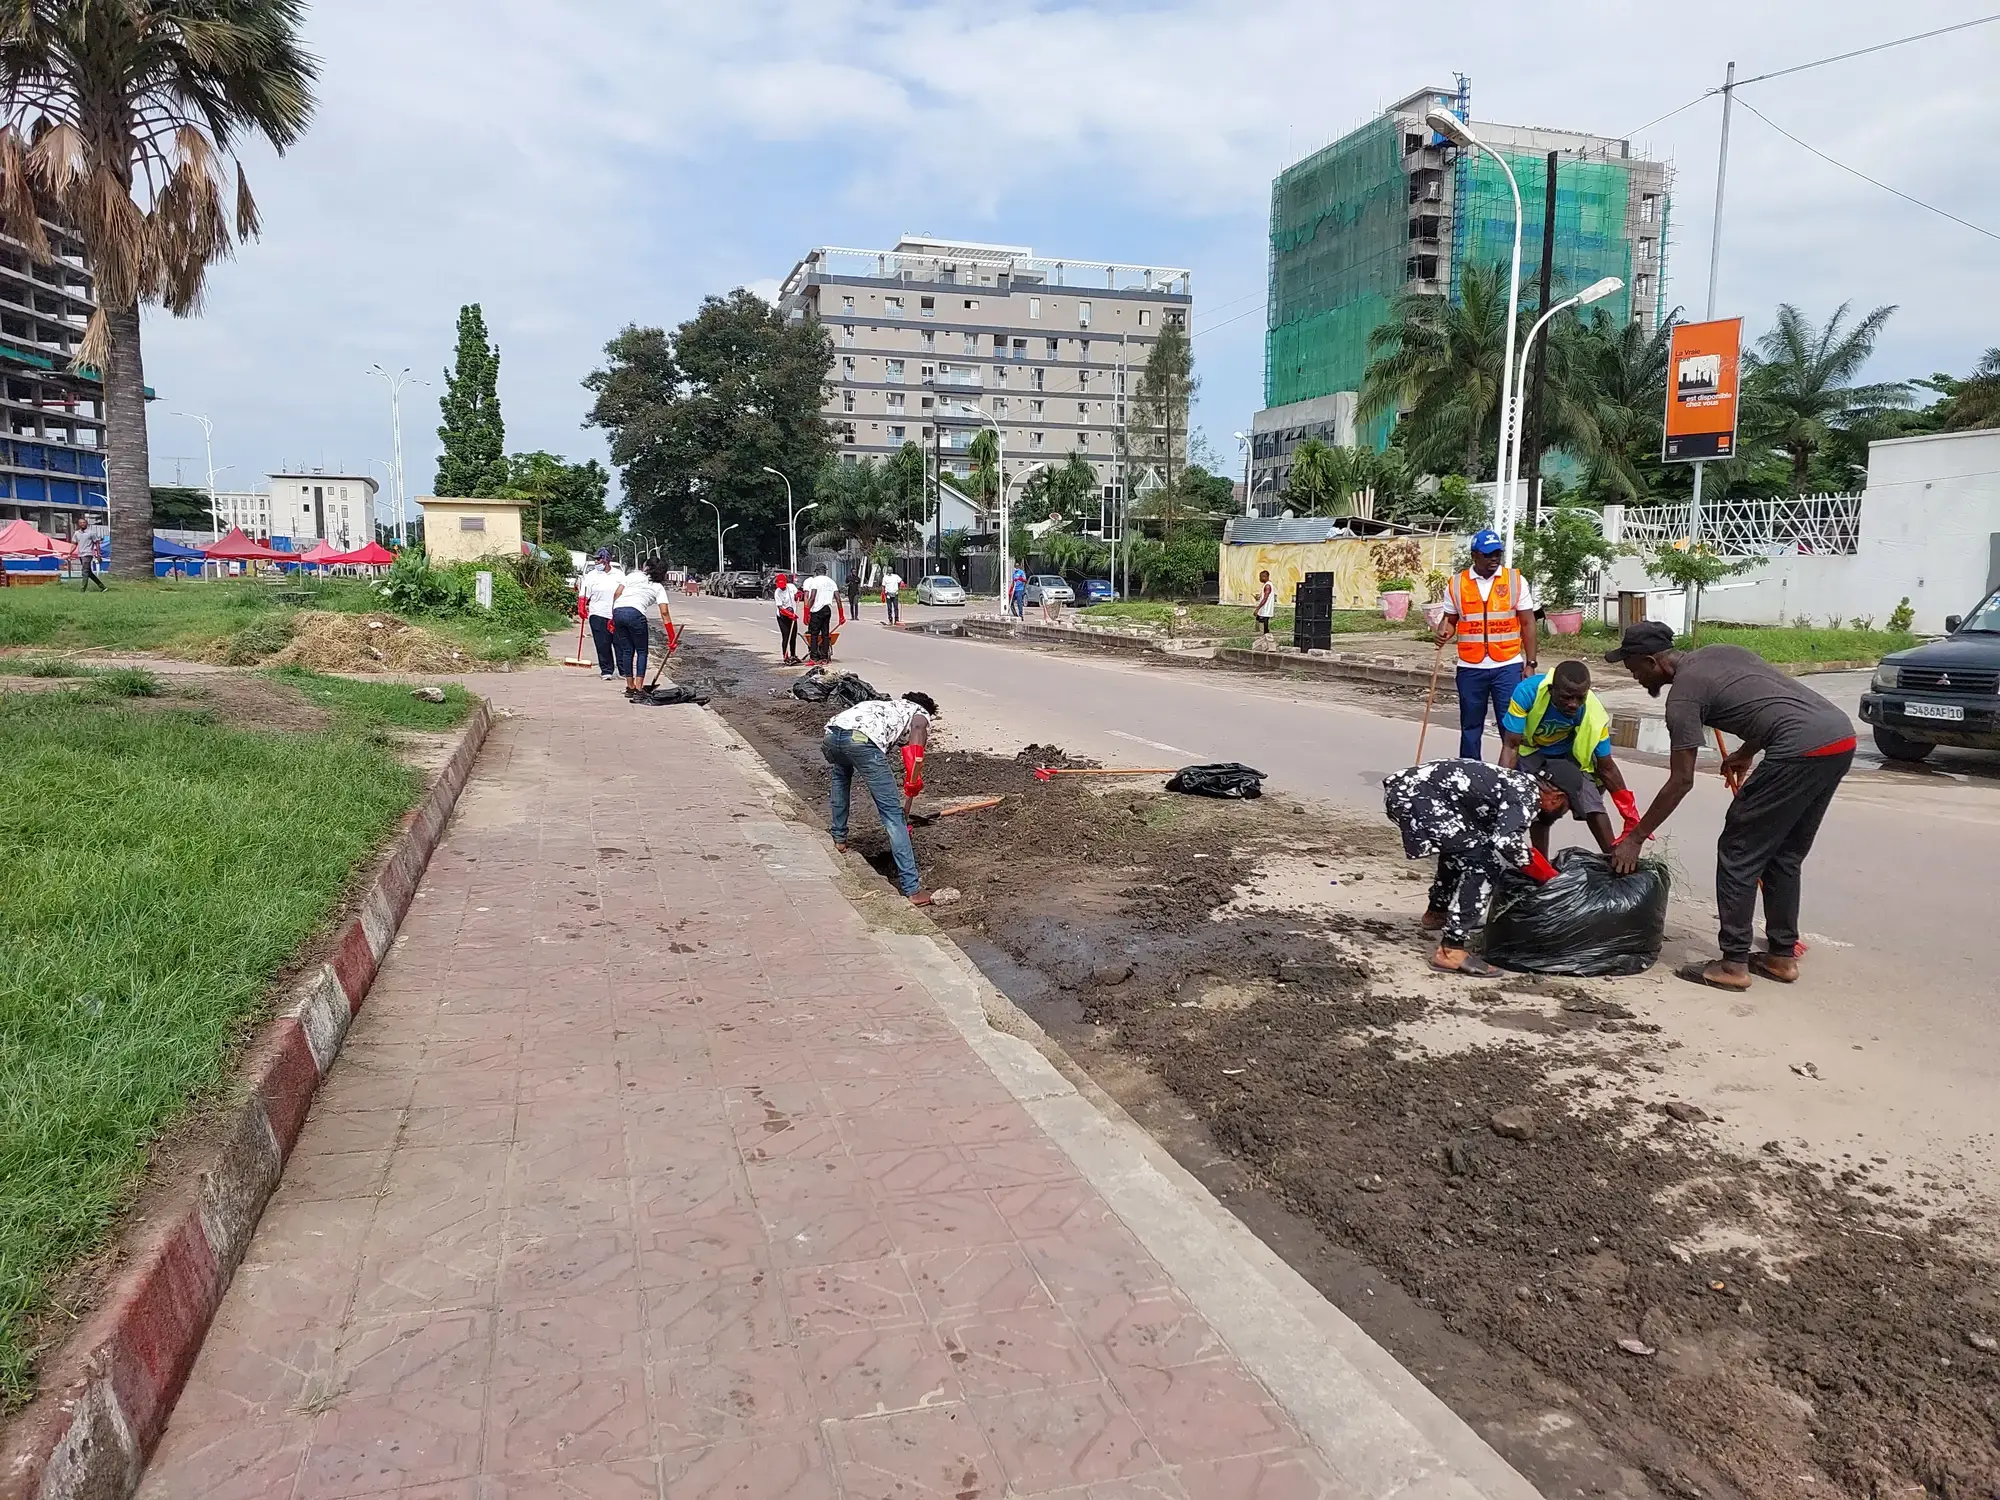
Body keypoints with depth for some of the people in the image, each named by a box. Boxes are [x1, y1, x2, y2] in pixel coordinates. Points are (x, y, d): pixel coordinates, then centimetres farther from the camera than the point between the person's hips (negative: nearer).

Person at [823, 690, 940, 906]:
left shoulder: (885, 705, 42)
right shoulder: (922, 715, 25)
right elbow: (915, 756, 4)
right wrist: (907, 805, 8)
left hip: (832, 733, 6)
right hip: (862, 740, -6)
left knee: (841, 775, 42)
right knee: (893, 813, -1)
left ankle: (839, 838, 51)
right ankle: (912, 888, -4)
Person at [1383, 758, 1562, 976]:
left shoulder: (1519, 784, 23)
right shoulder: (1527, 793, -4)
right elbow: (1508, 841, -20)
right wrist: (1550, 878, -7)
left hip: (1406, 788, 10)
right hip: (1415, 794, -10)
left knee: (1462, 845, 31)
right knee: (1483, 860, -10)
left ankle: (1437, 912, 46)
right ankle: (1450, 950, -13)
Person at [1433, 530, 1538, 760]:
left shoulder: (1516, 580, 1)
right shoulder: (1457, 584, 3)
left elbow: (1527, 624, 3)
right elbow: (1450, 619, 13)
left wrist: (1530, 663, -2)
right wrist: (1444, 632, -11)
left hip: (1508, 666, -1)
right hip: (1470, 669, 1)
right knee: (1470, 727, 11)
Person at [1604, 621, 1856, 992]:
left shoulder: (1684, 695, -3)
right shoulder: (1720, 653, 21)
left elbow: (1681, 782, -2)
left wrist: (1635, 838, 3)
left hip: (1802, 751, -9)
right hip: (1842, 738, 9)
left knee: (1738, 852, 2)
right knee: (1785, 853, 20)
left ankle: (1733, 964, 5)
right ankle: (1782, 955, 27)